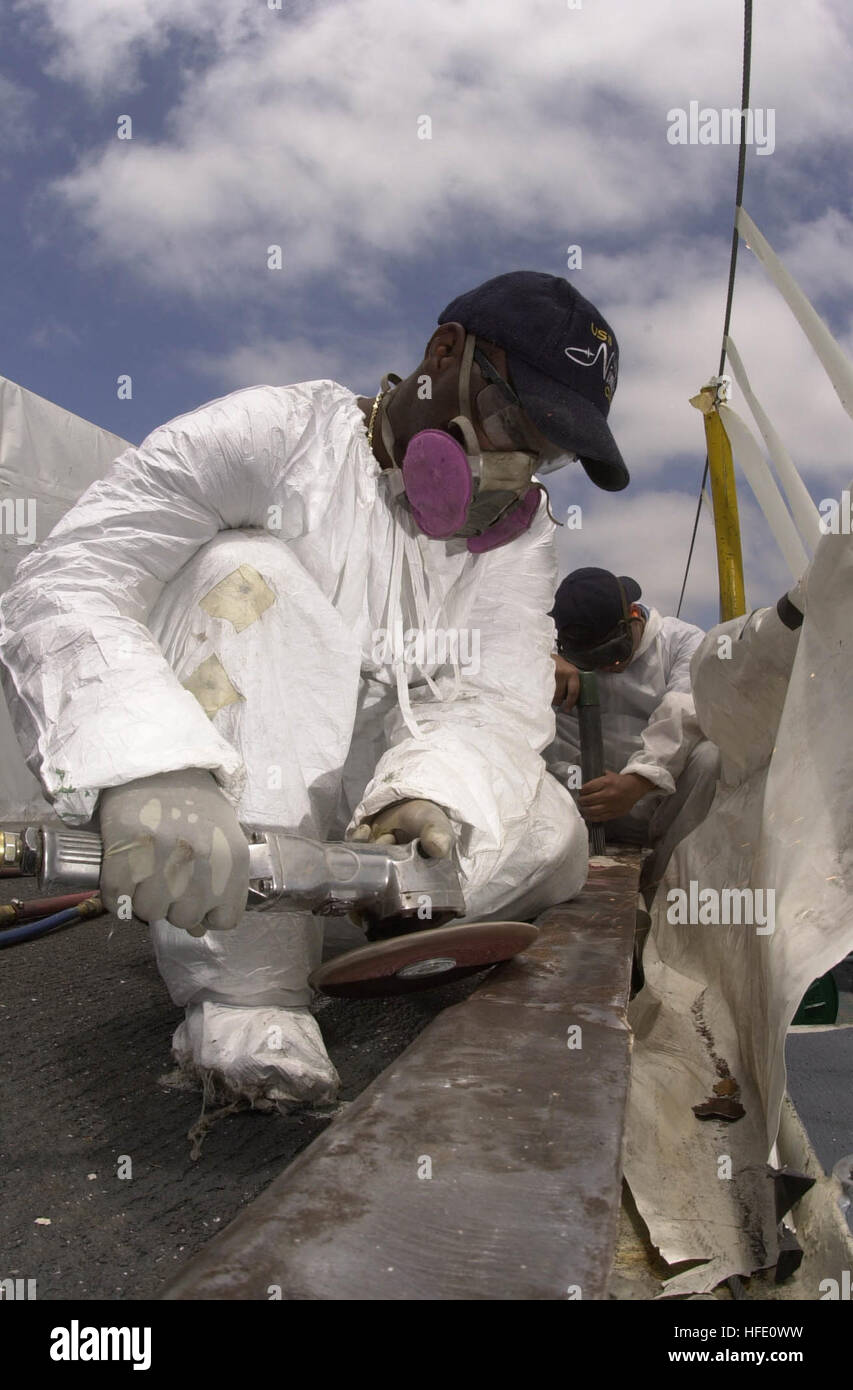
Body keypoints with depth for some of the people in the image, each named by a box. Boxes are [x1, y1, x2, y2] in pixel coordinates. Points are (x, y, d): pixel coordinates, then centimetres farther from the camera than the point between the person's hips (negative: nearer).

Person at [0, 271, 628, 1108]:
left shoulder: (517, 527, 1)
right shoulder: (273, 435, -15)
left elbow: (498, 697, -13)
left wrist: (430, 792, -37)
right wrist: (150, 769, -46)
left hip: (354, 809, 4)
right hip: (210, 806, -4)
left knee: (547, 837, -17)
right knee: (246, 571, -28)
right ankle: (243, 985, -31)